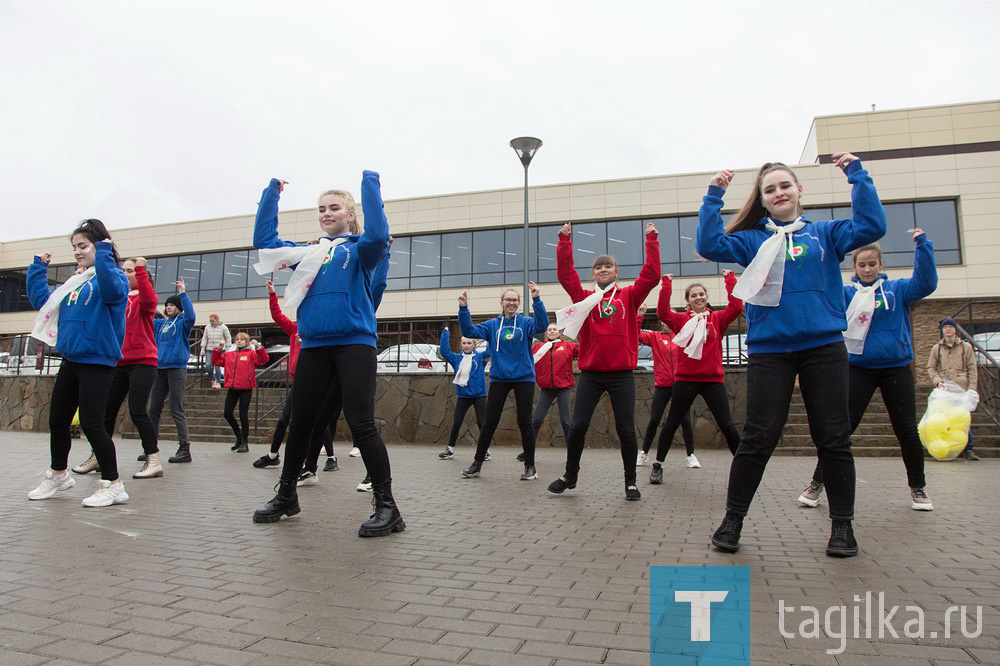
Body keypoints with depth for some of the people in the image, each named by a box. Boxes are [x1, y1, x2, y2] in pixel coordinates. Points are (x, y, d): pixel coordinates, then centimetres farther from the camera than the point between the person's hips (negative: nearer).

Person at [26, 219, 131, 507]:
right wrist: (38, 267, 19)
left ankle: (113, 485, 2)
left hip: (98, 362, -9)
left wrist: (103, 253, -29)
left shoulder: (114, 276, -8)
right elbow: (40, 300, 24)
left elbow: (113, 291, -32)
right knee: (57, 420, 18)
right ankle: (58, 475, 38)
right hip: (70, 361, 9)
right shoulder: (74, 283, 16)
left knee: (91, 424, -9)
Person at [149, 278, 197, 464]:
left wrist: (183, 294, -25)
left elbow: (191, 316, -22)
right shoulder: (160, 323, 16)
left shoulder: (182, 322, -1)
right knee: (153, 409, 9)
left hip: (177, 368, -7)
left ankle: (184, 449, -5)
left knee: (177, 410, -8)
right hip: (160, 368, 7)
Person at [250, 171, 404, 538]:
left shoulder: (359, 249, 4)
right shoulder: (307, 252, 19)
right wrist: (272, 192, 20)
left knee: (362, 425, -11)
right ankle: (286, 495, 30)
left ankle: (386, 506, -5)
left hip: (354, 343, -5)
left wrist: (370, 184, -11)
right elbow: (263, 239, 23)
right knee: (299, 424, 13)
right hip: (313, 346, 6)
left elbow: (378, 235, -18)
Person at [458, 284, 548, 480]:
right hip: (498, 378, 2)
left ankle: (530, 466, 15)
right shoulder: (492, 325, 5)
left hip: (524, 377, -1)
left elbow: (541, 325, -20)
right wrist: (463, 309, -16)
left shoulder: (526, 322, 0)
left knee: (525, 423, 2)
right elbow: (469, 331, -3)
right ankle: (477, 463, 16)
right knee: (489, 422, 5)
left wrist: (536, 299, -31)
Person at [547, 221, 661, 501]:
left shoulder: (629, 296, 8)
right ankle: (570, 475, 21)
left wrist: (652, 240, -2)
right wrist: (565, 242, -2)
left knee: (626, 429, 1)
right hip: (590, 373, 1)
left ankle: (631, 482, 17)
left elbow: (651, 275, -2)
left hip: (622, 373, -1)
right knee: (578, 426, 1)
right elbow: (565, 274, 2)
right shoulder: (584, 297, 9)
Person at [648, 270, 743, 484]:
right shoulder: (681, 320, 3)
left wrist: (730, 279, -7)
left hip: (713, 379, 0)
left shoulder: (717, 318, 6)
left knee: (726, 424, 3)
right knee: (672, 423, 6)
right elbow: (663, 313, -13)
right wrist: (666, 285, -13)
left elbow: (736, 307, -9)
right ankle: (658, 465, 15)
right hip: (686, 379, 0)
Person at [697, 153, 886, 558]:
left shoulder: (825, 234, 12)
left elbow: (871, 226, -2)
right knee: (758, 438, -2)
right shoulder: (753, 241, 10)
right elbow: (709, 245, -3)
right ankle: (732, 520, 10)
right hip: (768, 350, -1)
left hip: (823, 346, 1)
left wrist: (857, 174, -3)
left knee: (833, 438, 4)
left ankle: (842, 525, 19)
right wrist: (714, 196, -5)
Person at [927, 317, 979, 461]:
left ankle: (968, 449, 2)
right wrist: (938, 381, -6)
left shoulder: (966, 347, 10)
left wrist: (972, 389, -3)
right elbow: (931, 368, 12)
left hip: (961, 389, -1)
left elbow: (972, 369, 6)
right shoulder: (936, 349, 12)